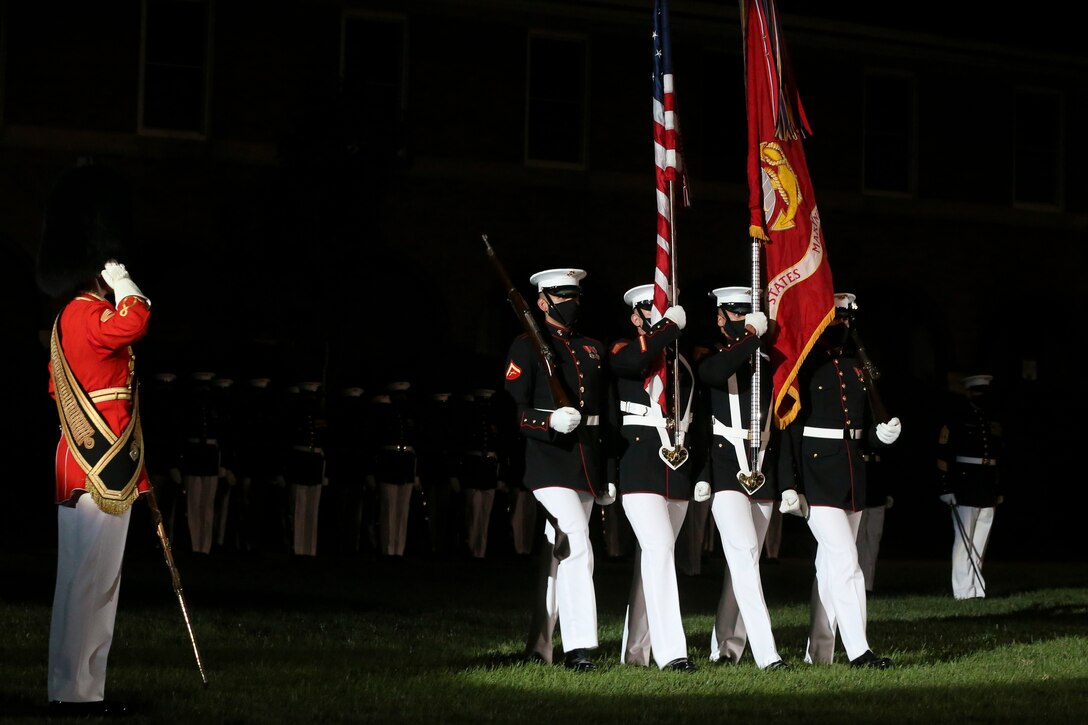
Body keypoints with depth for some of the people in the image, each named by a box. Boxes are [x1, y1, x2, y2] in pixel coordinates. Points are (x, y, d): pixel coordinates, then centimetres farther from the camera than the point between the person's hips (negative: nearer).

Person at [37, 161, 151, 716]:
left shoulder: (77, 316, 18)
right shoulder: (88, 313, -14)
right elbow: (136, 319, -36)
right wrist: (112, 270, -20)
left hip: (94, 470, 10)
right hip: (100, 475, -10)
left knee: (94, 585, 12)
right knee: (88, 583, -7)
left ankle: (83, 690, 16)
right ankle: (73, 693, -4)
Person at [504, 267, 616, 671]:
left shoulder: (594, 350, 18)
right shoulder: (527, 347, -1)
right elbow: (513, 410, -7)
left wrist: (609, 473, 15)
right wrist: (550, 420, -27)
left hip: (587, 466, 7)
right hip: (548, 462, -7)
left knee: (559, 557, 9)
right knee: (577, 548, -17)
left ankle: (536, 647, 17)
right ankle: (578, 647, -18)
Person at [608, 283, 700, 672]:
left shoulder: (683, 361, 19)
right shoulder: (624, 351, 1)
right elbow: (630, 360, -25)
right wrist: (670, 326, -16)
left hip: (678, 467, 7)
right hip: (640, 465, -7)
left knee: (655, 555, 9)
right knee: (659, 550, -18)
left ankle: (635, 651, 15)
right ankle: (670, 651, -23)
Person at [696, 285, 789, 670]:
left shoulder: (764, 362, 16)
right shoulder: (709, 357, 1)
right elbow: (716, 373, -25)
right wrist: (751, 336, -20)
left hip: (761, 471, 6)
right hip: (725, 468, -6)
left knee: (745, 560, 8)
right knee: (744, 553, -17)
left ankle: (724, 649, 17)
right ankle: (766, 653, -24)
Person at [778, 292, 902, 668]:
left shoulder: (856, 367, 15)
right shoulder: (802, 366, -6)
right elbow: (788, 427, -11)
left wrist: (883, 435, -3)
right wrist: (789, 485, -17)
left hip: (853, 477, 7)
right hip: (817, 477, -7)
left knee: (831, 566, 10)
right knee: (846, 562, -13)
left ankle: (817, 652, 15)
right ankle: (858, 651, -14)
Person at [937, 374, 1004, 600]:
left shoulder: (993, 417, 16)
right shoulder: (956, 416, -4)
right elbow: (943, 453, -7)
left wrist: (999, 489, 19)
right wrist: (946, 488, -13)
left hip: (988, 487, 6)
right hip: (965, 484, -6)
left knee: (980, 542, 9)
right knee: (964, 539, -7)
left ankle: (977, 590, 14)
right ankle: (963, 591, -7)